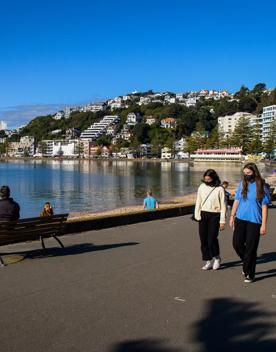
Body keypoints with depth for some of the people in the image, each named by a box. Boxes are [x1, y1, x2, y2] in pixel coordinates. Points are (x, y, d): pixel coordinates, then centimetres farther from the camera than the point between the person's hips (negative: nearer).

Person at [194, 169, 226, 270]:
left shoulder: (219, 189, -5)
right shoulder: (202, 187, 5)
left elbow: (223, 205, -4)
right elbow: (198, 202, 10)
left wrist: (222, 220, -7)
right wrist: (197, 215, 0)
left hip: (214, 215, -4)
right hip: (203, 215, 4)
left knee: (212, 239, -8)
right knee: (203, 239, 4)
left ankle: (217, 258, 19)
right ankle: (208, 261, 16)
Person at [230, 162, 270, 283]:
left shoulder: (262, 187, -6)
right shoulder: (242, 184, 5)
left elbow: (264, 206, -6)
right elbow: (236, 201, 12)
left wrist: (263, 225, -9)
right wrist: (232, 216, 9)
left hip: (254, 221, -4)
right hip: (240, 219, 4)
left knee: (251, 248, 1)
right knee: (237, 243, 3)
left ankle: (249, 274, 15)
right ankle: (246, 262, 32)